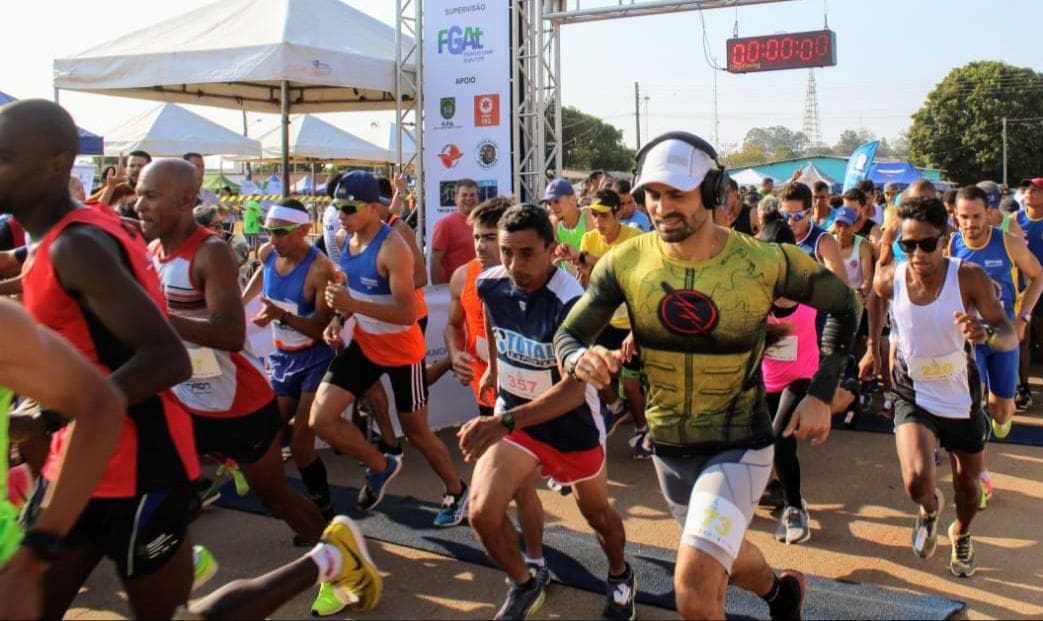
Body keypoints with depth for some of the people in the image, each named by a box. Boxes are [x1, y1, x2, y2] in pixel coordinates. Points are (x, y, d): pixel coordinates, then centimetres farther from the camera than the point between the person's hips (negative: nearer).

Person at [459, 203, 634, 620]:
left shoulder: (570, 302, -32)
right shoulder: (489, 285, -13)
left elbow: (574, 388, -39)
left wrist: (503, 423, -49)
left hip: (573, 422, -4)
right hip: (512, 413, 4)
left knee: (597, 514, 18)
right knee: (482, 512, -11)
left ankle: (620, 578, 51)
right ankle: (524, 586, 18)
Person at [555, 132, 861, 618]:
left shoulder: (764, 262, -18)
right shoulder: (625, 262, -13)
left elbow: (844, 305, -2)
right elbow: (567, 336, -6)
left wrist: (821, 394, -8)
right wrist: (580, 359, -30)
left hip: (738, 447, -4)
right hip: (668, 449, 4)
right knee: (722, 556, 27)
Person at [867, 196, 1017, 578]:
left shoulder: (969, 277, -22)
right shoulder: (889, 280, -17)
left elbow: (1010, 337, -24)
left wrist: (987, 333, -47)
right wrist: (875, 343, 9)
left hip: (962, 398, 1)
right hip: (914, 397, 0)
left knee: (967, 483, 18)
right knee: (917, 481, -21)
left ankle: (961, 535, 54)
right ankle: (930, 508, 19)